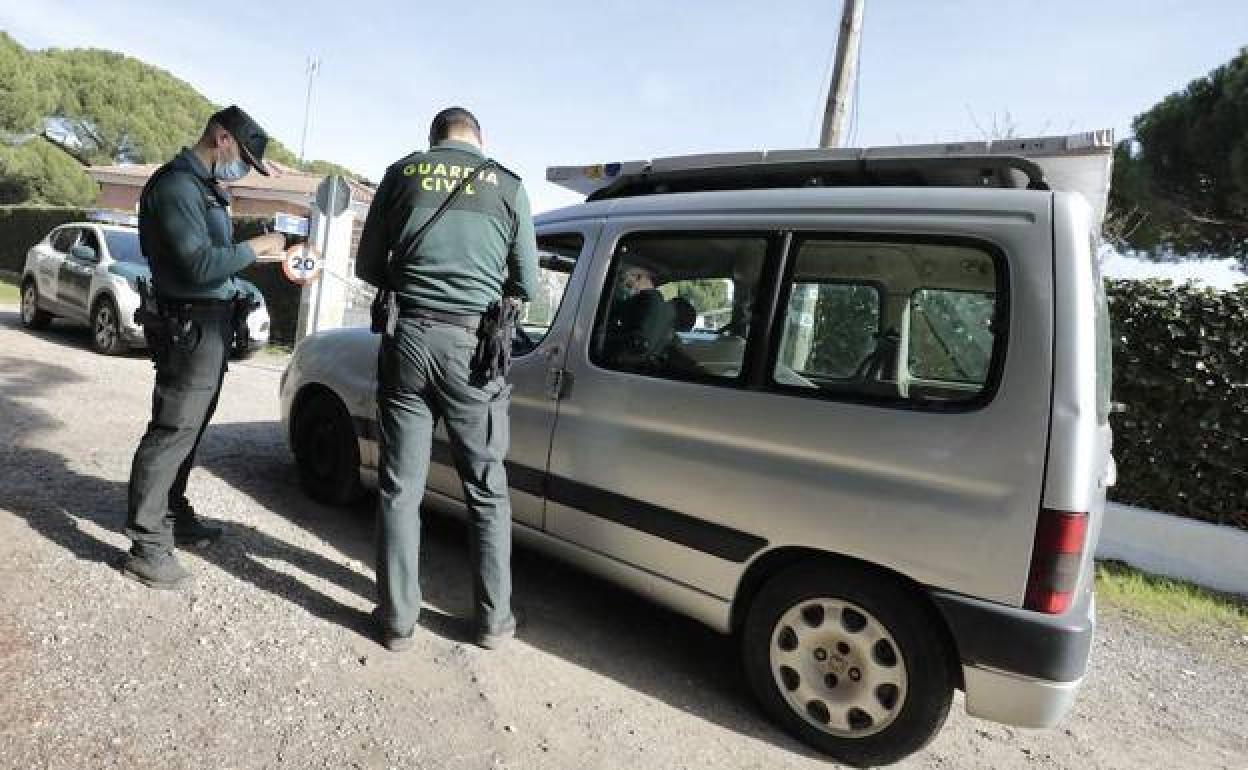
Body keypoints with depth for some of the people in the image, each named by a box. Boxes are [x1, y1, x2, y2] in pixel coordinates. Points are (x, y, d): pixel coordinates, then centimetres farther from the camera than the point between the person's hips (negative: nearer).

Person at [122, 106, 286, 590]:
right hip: (190, 325, -10)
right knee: (172, 432, -6)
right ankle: (146, 549, 2)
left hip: (209, 325, 10)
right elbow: (199, 265, -23)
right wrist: (257, 245, -15)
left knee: (188, 429, 18)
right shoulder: (176, 184, -15)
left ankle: (173, 518, 31)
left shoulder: (203, 187, 17)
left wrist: (259, 252, 7)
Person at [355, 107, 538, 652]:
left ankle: (397, 620, 18)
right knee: (487, 491, 10)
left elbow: (368, 268, 12)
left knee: (400, 489, 9)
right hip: (474, 345, -1)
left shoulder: (402, 173, 8)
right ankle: (493, 619, 20)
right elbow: (527, 286, 9)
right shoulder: (507, 185, 6)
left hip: (410, 339, 1)